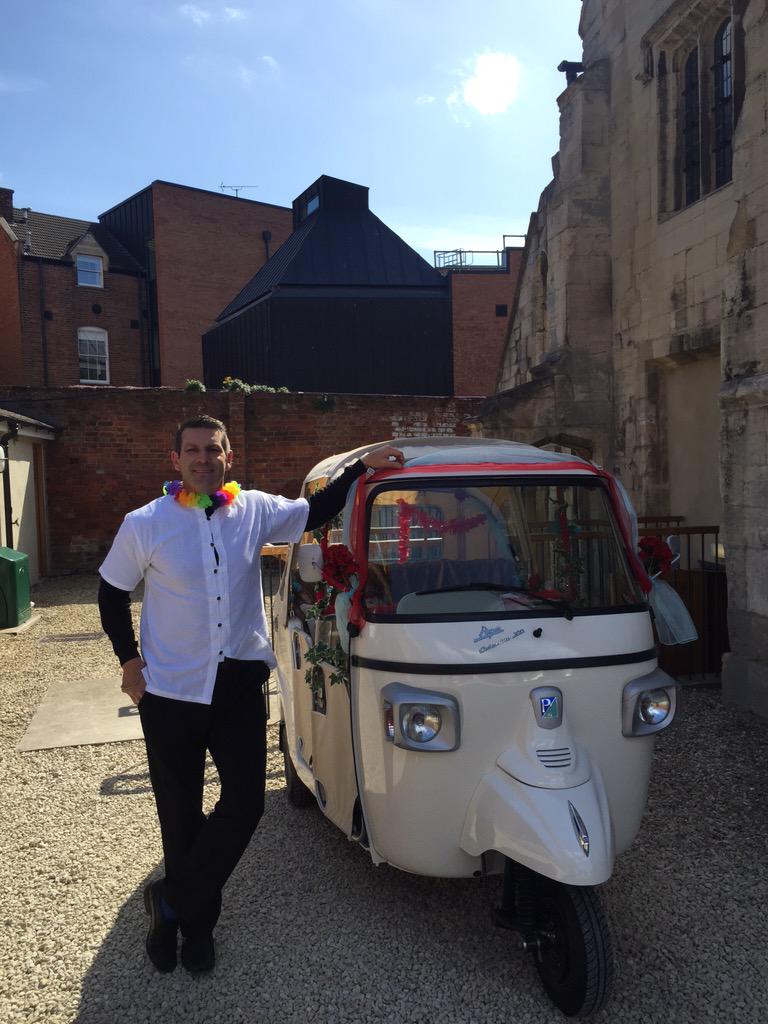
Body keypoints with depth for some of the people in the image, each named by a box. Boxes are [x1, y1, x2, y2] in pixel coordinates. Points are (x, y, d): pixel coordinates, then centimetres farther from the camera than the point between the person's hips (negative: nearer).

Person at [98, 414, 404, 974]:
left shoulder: (256, 510, -1)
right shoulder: (145, 524, -6)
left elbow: (313, 513, 15)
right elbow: (112, 591, 6)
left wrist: (361, 467, 12)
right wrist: (128, 658, -1)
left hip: (240, 686, 2)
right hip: (170, 691, -2)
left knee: (245, 803, -1)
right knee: (180, 815, 10)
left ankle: (171, 903, 21)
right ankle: (196, 921, 34)